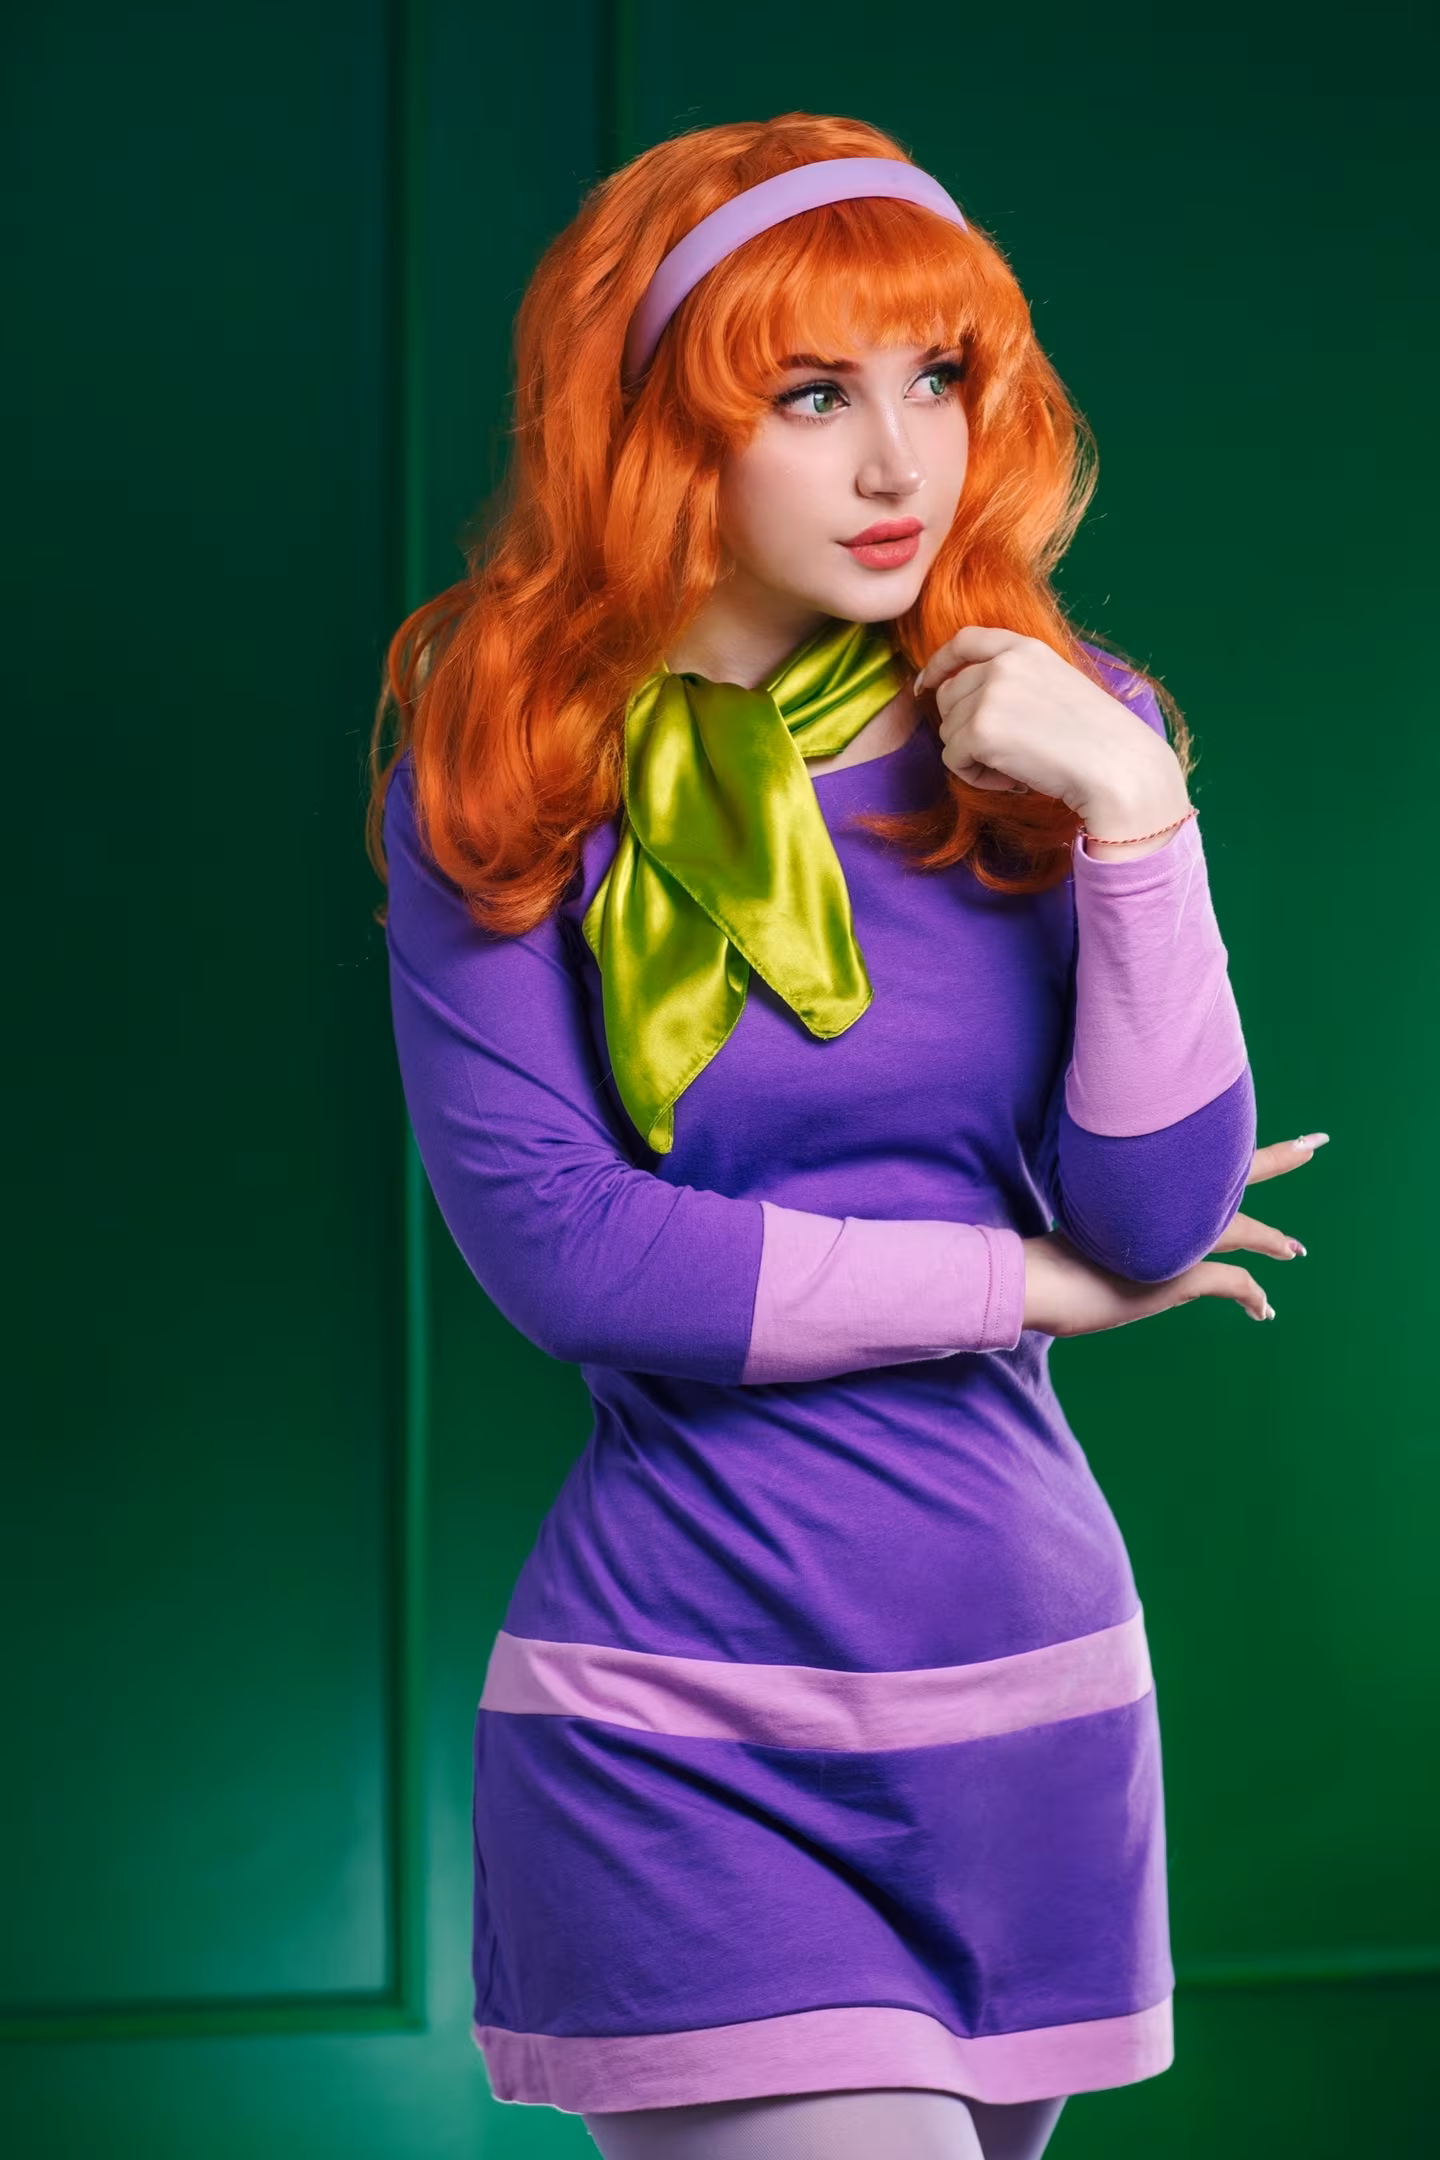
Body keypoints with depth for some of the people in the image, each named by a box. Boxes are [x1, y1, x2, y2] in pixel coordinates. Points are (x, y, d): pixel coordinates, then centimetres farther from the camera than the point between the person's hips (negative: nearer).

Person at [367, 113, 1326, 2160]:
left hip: (1026, 1695, 3)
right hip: (677, 1730, -3)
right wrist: (1027, 1277, -7)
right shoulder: (500, 778, -3)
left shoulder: (1059, 739, 4)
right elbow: (550, 1242, -12)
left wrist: (1134, 820, -15)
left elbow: (1166, 1216, -4)